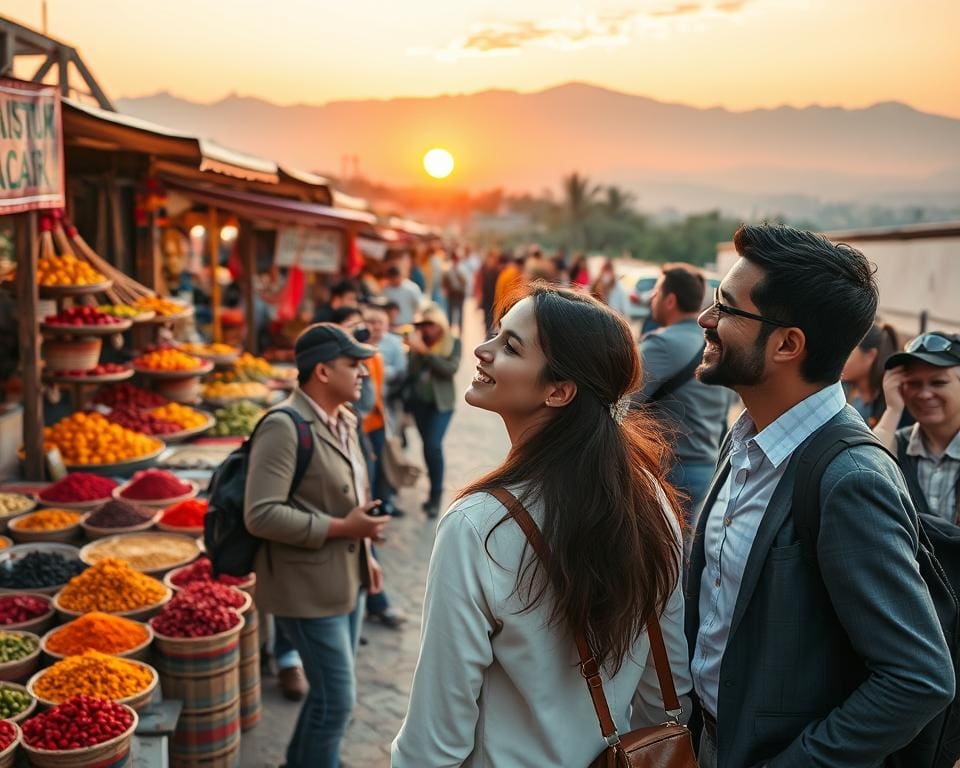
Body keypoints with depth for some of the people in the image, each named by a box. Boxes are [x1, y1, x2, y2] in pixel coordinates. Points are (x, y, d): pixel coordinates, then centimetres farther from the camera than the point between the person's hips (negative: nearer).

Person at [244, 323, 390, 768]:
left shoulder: (345, 421, 8)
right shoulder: (284, 427, -20)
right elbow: (260, 515, -27)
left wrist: (364, 553, 13)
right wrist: (342, 528, -24)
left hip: (347, 579, 9)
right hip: (310, 588, -9)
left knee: (332, 694, 21)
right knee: (336, 700, -1)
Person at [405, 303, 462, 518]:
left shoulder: (453, 343, -3)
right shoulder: (417, 342, 0)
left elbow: (450, 369, -16)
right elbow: (411, 372, -3)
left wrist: (426, 352, -21)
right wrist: (414, 352, -19)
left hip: (441, 402, -3)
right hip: (419, 401, 3)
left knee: (434, 445, -14)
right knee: (428, 446, 9)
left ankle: (436, 496, -3)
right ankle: (435, 490, 25)